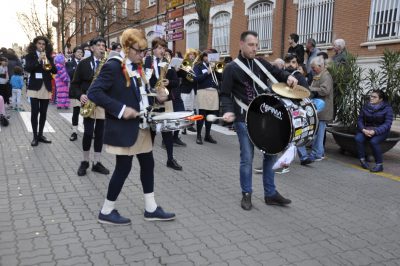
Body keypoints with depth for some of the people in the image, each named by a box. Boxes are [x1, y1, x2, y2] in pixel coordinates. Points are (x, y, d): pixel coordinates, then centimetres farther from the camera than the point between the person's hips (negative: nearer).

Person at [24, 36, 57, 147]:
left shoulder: (49, 57, 11)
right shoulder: (30, 56, 3)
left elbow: (55, 71, 2)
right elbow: (27, 68, -13)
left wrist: (49, 64, -16)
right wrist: (38, 60, -23)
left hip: (46, 87, 3)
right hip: (35, 87, -3)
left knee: (43, 112, 6)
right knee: (34, 112, -5)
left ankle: (40, 135, 16)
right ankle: (35, 136, -1)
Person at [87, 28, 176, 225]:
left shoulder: (137, 67, 10)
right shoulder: (113, 66, -15)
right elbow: (94, 92, -21)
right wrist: (121, 109, -25)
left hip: (141, 126, 9)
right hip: (124, 128, -8)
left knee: (147, 164, 12)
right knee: (123, 168, 0)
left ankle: (151, 208, 24)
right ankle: (106, 211, 18)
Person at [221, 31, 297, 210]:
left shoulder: (261, 63, 9)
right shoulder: (231, 68, -5)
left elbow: (277, 72, 17)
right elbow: (225, 94, -5)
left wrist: (288, 77, -6)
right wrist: (228, 111, -23)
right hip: (244, 119, -5)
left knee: (270, 154, 10)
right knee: (247, 158, 1)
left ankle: (270, 194, 23)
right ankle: (246, 194, 19)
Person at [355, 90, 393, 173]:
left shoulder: (387, 108, -8)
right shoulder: (365, 107, 1)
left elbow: (387, 124, -14)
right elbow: (360, 120, 0)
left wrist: (375, 131, -28)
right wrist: (363, 129, -21)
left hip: (381, 131, -3)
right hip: (366, 130, 3)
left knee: (374, 141, -33)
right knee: (358, 138, -28)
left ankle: (379, 165, -21)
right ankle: (362, 159, -15)